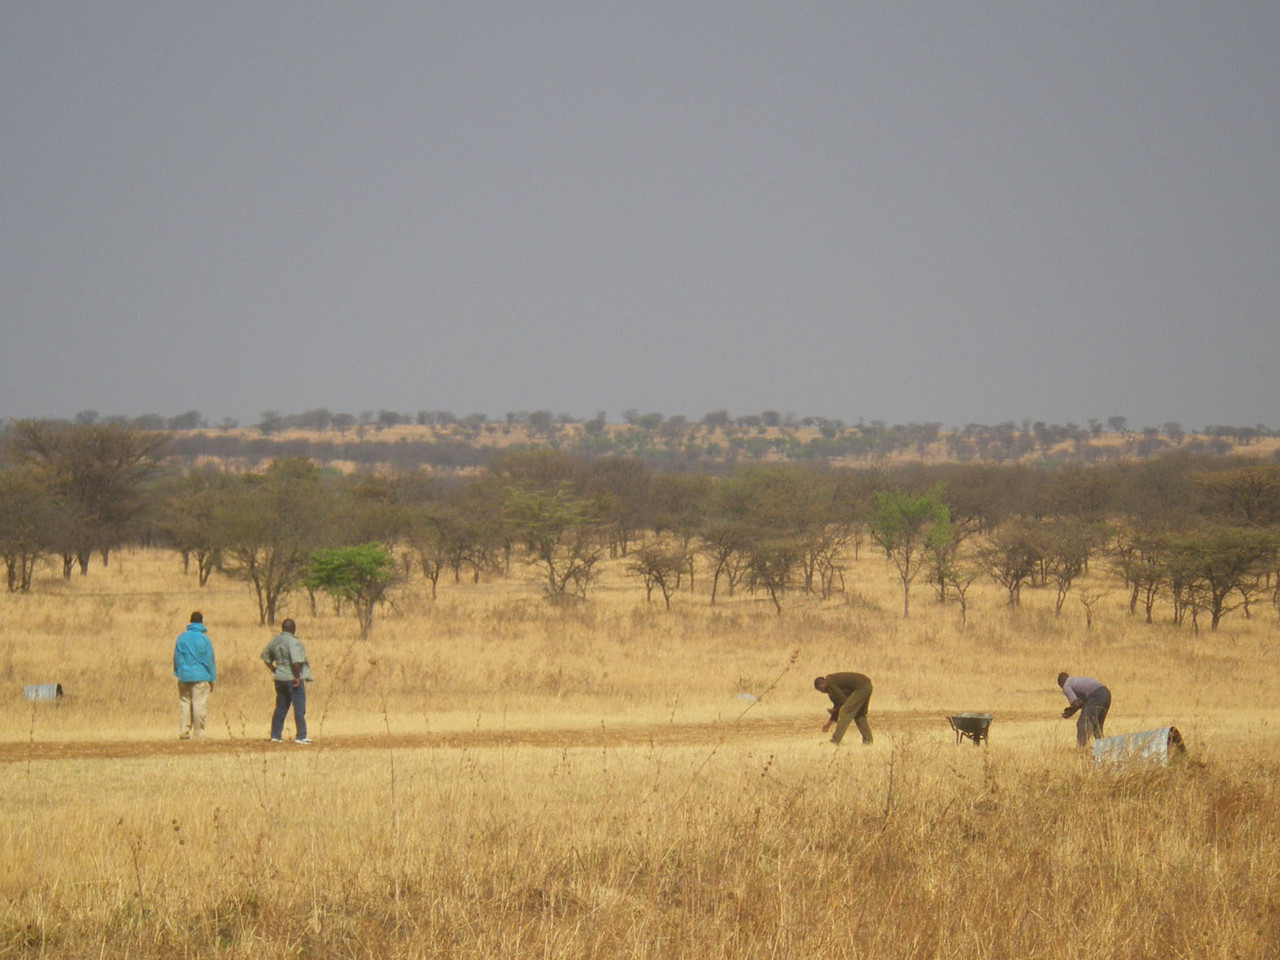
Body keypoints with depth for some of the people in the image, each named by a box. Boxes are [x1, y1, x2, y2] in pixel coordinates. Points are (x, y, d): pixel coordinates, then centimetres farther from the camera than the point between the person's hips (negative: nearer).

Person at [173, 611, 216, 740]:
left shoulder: (181, 637, 4)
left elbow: (177, 657, 8)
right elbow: (209, 659, -1)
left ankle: (183, 732, 2)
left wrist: (178, 673, 16)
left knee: (184, 704, 7)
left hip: (184, 677, 3)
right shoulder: (204, 639, -5)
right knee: (199, 705, -2)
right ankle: (198, 734, -3)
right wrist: (212, 678, 6)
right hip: (201, 676, -3)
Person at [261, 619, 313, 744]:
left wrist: (274, 671, 18)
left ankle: (275, 735, 14)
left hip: (280, 678, 8)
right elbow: (295, 660, -26)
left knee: (281, 708, 14)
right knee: (299, 708, -3)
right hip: (293, 678, -8)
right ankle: (300, 736, -4)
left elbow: (265, 656, 17)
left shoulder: (275, 640, 8)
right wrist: (297, 676, -19)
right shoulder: (292, 642, -16)